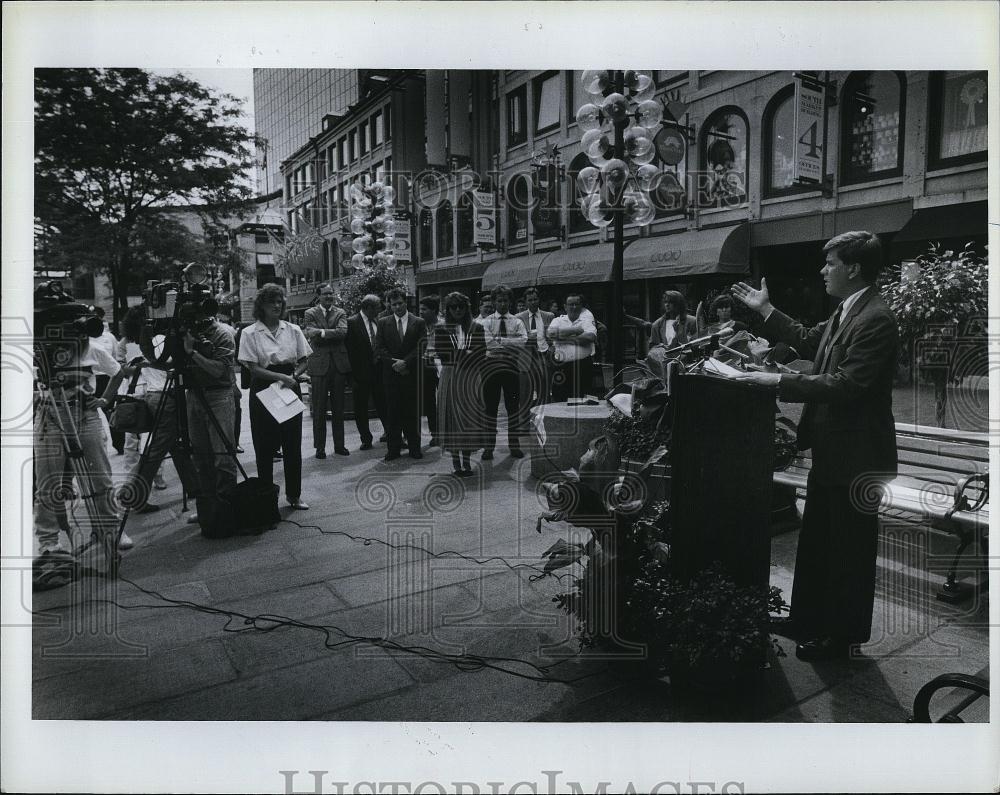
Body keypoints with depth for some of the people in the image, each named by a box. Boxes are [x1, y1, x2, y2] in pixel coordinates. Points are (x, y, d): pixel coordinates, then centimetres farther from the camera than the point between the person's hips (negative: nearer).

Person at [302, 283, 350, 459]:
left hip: (339, 365, 2)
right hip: (319, 365, -2)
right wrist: (333, 334, -12)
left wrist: (322, 332, -12)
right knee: (319, 409, 1)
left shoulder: (340, 313, 10)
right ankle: (319, 447, 10)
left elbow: (343, 332, -8)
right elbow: (312, 335, -10)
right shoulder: (310, 313, 4)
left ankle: (339, 445, 18)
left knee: (339, 408, 9)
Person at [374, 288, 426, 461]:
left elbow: (421, 348, -2)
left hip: (411, 374, -1)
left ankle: (414, 447, 11)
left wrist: (405, 362, -13)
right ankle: (394, 448, 8)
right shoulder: (383, 323, 10)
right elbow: (379, 348, 4)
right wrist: (394, 362, -10)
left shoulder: (418, 323, 6)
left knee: (412, 412, 2)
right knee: (393, 412, 2)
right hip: (390, 374, 1)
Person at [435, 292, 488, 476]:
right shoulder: (441, 329, 5)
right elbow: (440, 353, -4)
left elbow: (481, 353, 3)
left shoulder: (476, 328, 9)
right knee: (451, 417, -2)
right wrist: (464, 355, -12)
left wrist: (458, 355, -11)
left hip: (471, 378, 1)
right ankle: (456, 461, 4)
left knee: (470, 417, 1)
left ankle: (467, 459, 9)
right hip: (449, 377, -1)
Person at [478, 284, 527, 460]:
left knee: (513, 406, 6)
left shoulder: (517, 322, 6)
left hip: (511, 367, 1)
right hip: (491, 367, -1)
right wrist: (511, 343, -14)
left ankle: (514, 445, 17)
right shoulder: (487, 322, 4)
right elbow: (487, 342, -13)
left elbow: (524, 342, -11)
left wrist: (499, 341, -15)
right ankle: (489, 446, 11)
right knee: (491, 406, 4)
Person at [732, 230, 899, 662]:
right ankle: (807, 620, 38)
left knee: (849, 549, 7)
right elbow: (811, 342, 22)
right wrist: (766, 311, 19)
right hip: (831, 450, 10)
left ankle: (843, 635, 25)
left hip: (857, 455, -10)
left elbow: (847, 383, -29)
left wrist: (780, 381, -28)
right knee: (815, 541, 21)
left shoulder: (876, 320, -22)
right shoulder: (845, 312, 8)